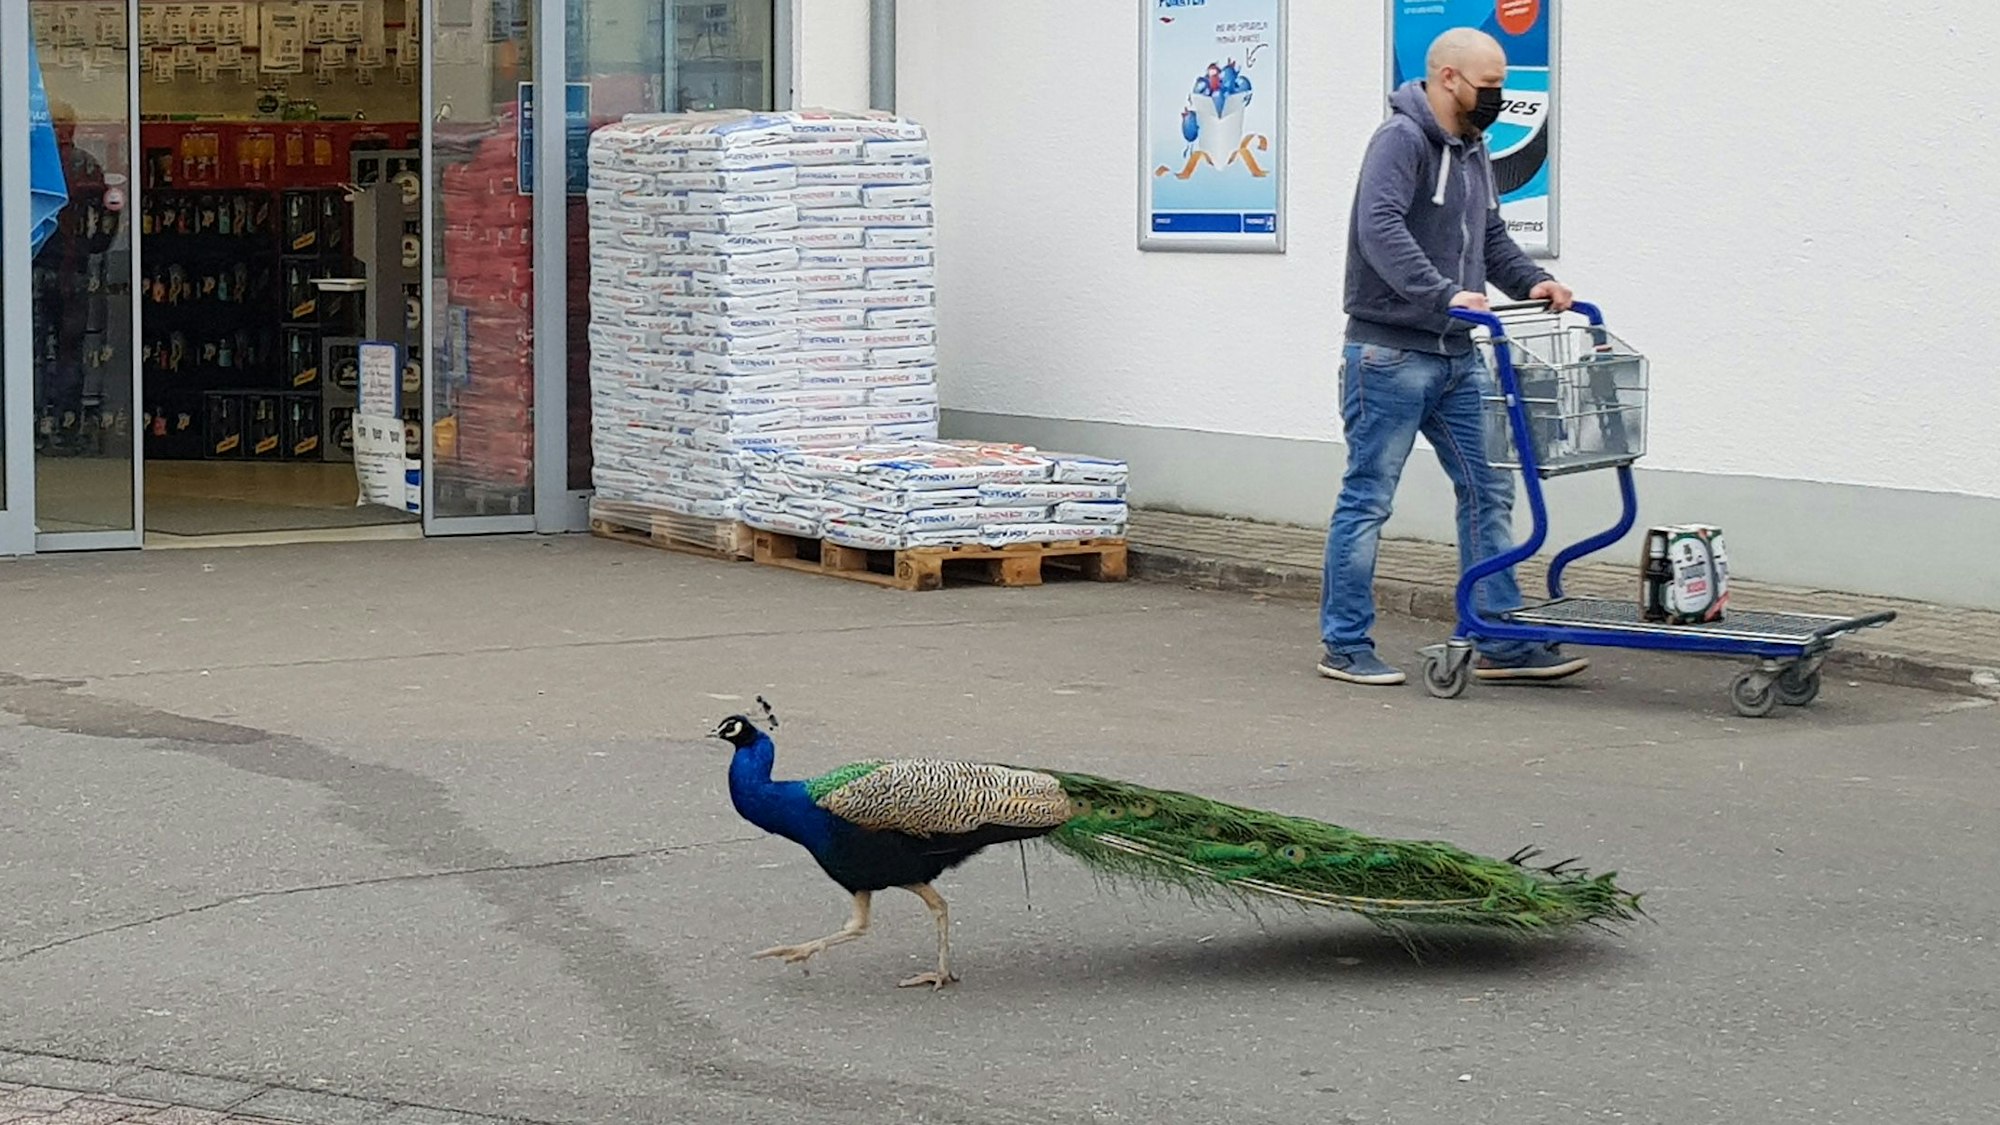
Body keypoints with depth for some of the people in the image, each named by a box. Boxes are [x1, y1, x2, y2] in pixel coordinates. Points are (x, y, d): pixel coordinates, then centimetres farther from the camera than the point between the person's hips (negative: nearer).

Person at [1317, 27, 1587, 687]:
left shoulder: (1473, 149, 16)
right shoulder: (1402, 139, -13)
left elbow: (1490, 237, 23)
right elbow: (1380, 228, -26)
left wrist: (1532, 282, 5)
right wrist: (1445, 294, -34)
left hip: (1457, 357, 9)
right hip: (1391, 354, -9)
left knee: (1488, 491, 7)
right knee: (1368, 499, -2)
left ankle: (1504, 644, 11)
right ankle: (1345, 646, 6)